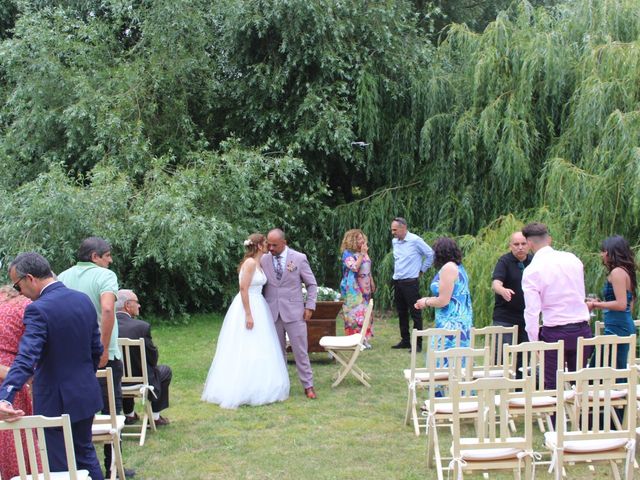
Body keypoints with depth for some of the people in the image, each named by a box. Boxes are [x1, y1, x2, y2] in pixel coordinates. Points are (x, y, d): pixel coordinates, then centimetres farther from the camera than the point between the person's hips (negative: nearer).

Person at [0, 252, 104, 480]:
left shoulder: (39, 309, -20)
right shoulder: (83, 299, 2)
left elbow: (26, 358, -32)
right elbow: (96, 349, 10)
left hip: (56, 401, -7)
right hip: (86, 395, 7)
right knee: (85, 452, 22)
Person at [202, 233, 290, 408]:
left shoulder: (258, 263, 12)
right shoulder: (250, 263, -16)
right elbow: (243, 288, -20)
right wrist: (248, 315, -22)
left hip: (258, 306, 10)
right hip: (247, 307, -10)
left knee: (258, 350, 12)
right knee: (245, 351, -5)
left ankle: (256, 389, 18)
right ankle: (239, 391, 1)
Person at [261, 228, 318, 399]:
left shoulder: (299, 258, -3)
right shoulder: (264, 260, 3)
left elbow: (311, 284, 4)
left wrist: (309, 306, -3)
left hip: (294, 312, -2)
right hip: (272, 313, 2)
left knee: (300, 350, 0)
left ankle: (308, 385, 9)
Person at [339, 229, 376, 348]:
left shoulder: (364, 252, 11)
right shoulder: (348, 253, -11)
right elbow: (355, 267, -24)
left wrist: (372, 282, 16)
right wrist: (362, 254, -20)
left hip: (364, 287, 7)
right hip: (353, 289, -7)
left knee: (365, 312, 7)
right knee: (355, 312, -9)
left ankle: (364, 338, 12)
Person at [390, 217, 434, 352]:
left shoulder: (415, 240, -12)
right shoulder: (394, 242, 9)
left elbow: (430, 254, -5)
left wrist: (422, 270, -1)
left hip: (410, 282, -7)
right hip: (397, 282, 7)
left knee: (415, 313, -4)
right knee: (401, 313, 13)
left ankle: (418, 343, -1)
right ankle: (405, 341, 22)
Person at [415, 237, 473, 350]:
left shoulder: (448, 268, -12)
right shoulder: (459, 267, 15)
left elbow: (443, 301, -15)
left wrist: (426, 302, 2)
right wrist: (428, 300, 21)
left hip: (451, 324, -9)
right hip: (462, 320, 9)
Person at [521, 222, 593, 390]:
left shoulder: (531, 271, -10)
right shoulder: (572, 259, 4)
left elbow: (532, 311, -13)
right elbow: (581, 295, 12)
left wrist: (534, 341, -6)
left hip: (555, 332, -5)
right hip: (582, 328, 5)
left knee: (552, 385, 3)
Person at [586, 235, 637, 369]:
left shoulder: (617, 272, -11)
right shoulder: (626, 271, 17)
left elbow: (621, 304, -20)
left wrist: (595, 305, -12)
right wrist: (600, 303, 22)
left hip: (617, 328, -10)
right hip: (626, 326, 10)